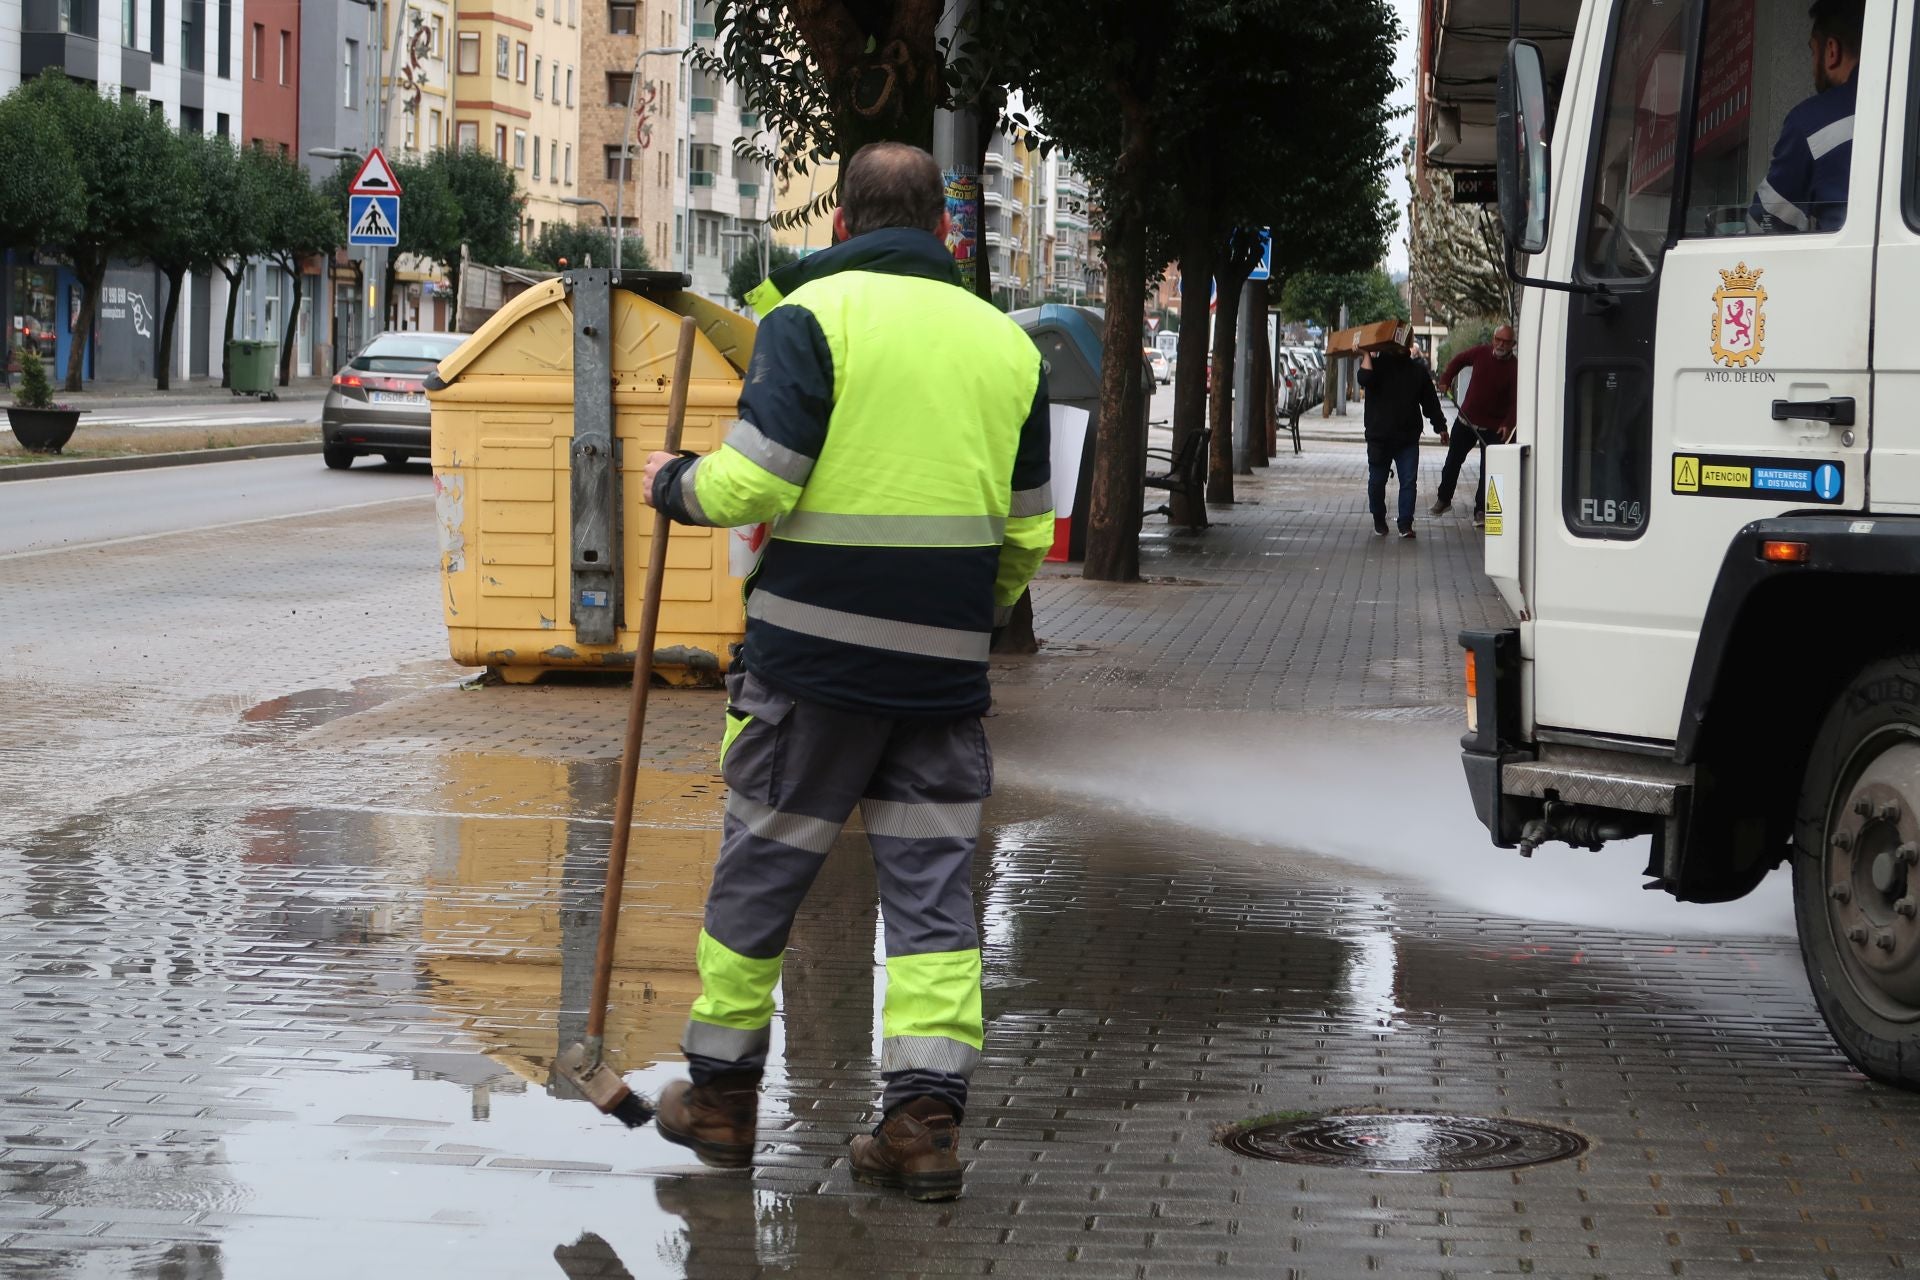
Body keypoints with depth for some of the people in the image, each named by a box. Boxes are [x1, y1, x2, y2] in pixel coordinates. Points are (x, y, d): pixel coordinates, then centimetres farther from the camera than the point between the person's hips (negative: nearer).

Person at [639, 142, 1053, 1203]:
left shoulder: (811, 314, -5)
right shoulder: (1007, 341, 11)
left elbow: (755, 484, -14)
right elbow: (1028, 534, 13)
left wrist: (674, 485, 6)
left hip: (813, 645, -3)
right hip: (946, 667, 4)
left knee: (760, 871, 10)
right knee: (932, 886, 7)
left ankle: (720, 1095, 21)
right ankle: (924, 1120, 2)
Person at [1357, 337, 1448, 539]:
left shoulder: (1417, 370, 8)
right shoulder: (1376, 365, 0)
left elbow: (1430, 401, 13)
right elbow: (1365, 380, -23)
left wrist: (1440, 426, 10)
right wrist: (1366, 356, -18)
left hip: (1408, 439, 1)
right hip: (1379, 437, -1)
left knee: (1408, 482, -6)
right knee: (1377, 481, 6)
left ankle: (1405, 524, -3)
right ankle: (1379, 521, 24)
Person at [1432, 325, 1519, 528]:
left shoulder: (1514, 368, -14)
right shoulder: (1481, 352, -5)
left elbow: (1516, 400, -17)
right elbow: (1459, 361, 14)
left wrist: (1508, 424, -28)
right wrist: (1446, 380, 2)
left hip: (1494, 427, -4)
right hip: (1467, 418, 4)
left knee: (1488, 469, -5)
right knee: (1453, 460, 15)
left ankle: (1481, 511, 3)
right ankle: (1443, 499, 32)